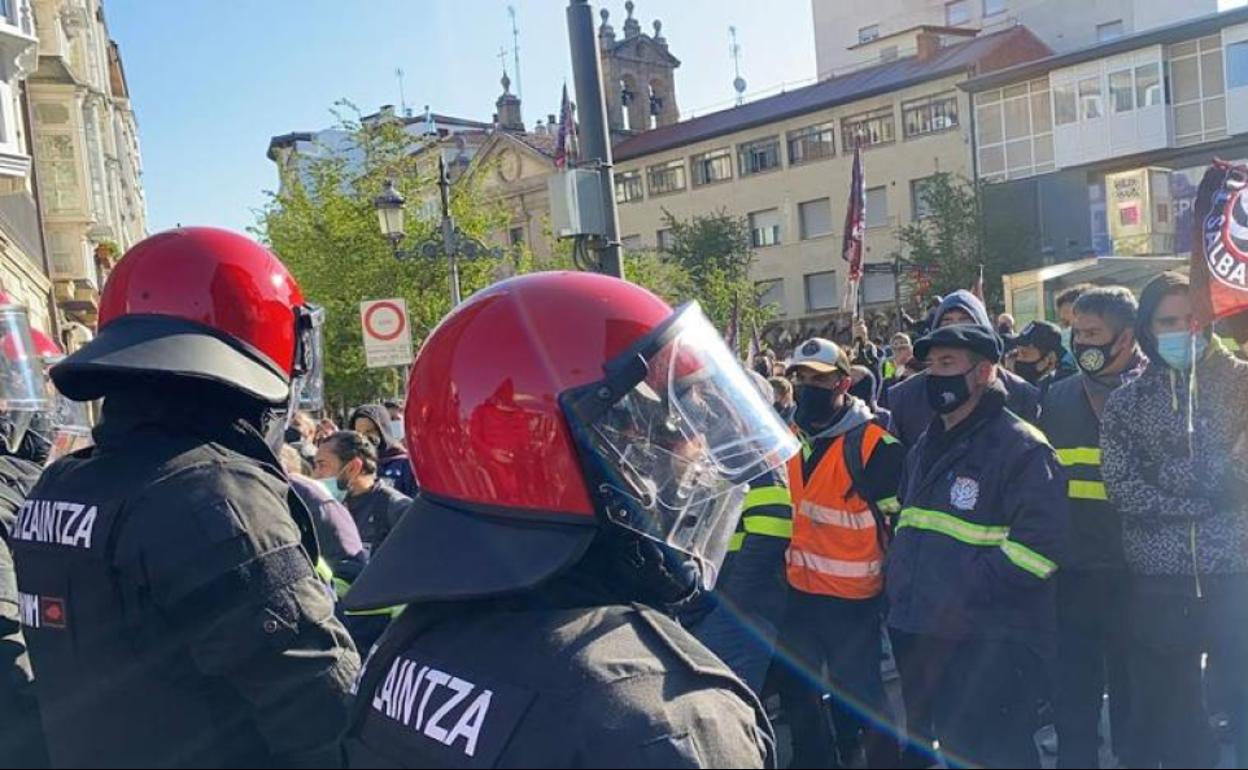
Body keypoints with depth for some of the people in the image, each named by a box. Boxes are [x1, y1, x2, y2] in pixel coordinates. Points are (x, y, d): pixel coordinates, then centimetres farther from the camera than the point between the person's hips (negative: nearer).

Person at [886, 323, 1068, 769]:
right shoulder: (926, 448, 17)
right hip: (918, 636, 8)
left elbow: (1037, 546, -20)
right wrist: (896, 575, 13)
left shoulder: (1022, 448, -10)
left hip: (988, 646, -8)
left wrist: (965, 592, -22)